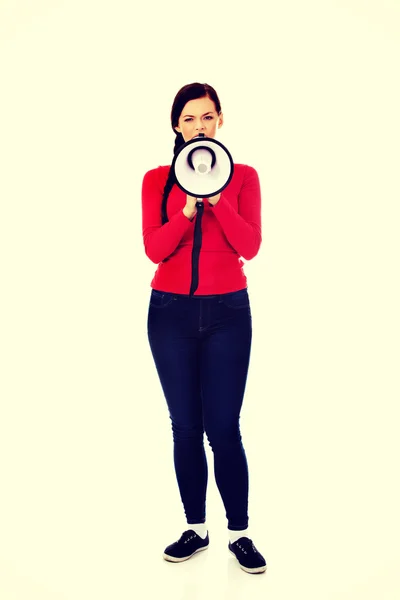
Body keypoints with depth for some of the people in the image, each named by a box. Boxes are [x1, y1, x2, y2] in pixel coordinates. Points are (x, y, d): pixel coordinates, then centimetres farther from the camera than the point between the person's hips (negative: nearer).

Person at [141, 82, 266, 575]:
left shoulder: (243, 176, 5)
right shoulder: (157, 180, 6)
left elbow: (250, 247, -7)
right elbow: (154, 249, -5)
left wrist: (217, 200, -17)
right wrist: (187, 209, -18)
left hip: (227, 312, -1)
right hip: (171, 311, 1)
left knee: (224, 428, -4)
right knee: (185, 427, 5)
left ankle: (239, 533, 10)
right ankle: (196, 529, 18)